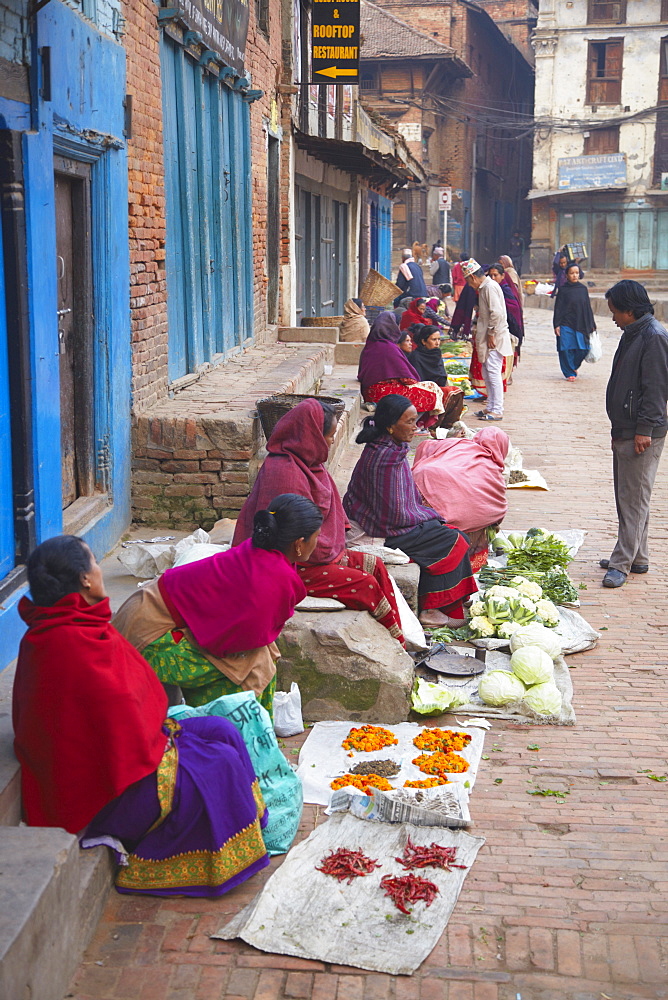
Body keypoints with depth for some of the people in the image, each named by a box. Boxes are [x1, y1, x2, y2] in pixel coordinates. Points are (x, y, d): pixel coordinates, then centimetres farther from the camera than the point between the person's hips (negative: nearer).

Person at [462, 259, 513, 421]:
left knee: (493, 372, -9)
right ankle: (491, 407, 22)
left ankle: (497, 411, -7)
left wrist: (491, 334, -18)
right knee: (486, 372, 15)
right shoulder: (484, 287, 17)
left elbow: (497, 313, -23)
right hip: (489, 337, 11)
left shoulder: (489, 287, -15)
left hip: (495, 338, -11)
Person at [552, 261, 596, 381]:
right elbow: (558, 308, -2)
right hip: (566, 324, -3)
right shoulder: (563, 289, -1)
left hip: (580, 324, 3)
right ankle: (569, 373, 10)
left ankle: (574, 366, 28)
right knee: (567, 349, -5)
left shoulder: (583, 288, 8)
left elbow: (588, 307, 13)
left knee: (583, 349, 0)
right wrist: (557, 325, -10)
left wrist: (591, 325, 12)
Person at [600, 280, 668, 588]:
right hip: (624, 430, 10)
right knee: (626, 497, 15)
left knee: (634, 500, -5)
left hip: (643, 436, -10)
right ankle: (637, 557, 24)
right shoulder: (633, 334, 15)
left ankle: (623, 563, -2)